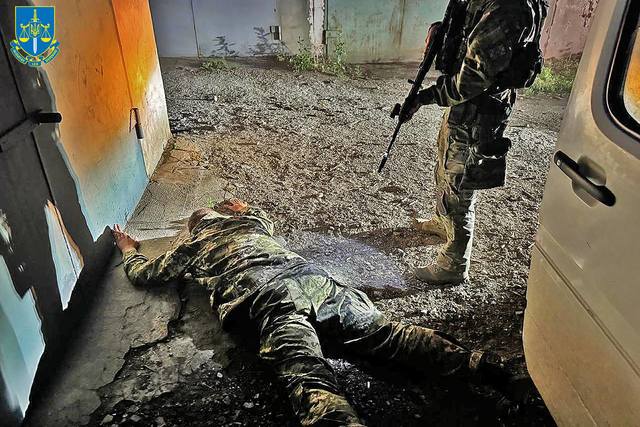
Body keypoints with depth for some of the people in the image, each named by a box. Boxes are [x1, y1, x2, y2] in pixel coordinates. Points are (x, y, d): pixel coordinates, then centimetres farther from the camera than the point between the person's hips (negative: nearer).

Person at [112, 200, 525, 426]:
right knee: (385, 332, -4)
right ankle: (475, 362, -17)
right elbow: (266, 217, 63)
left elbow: (145, 273, 40)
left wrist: (129, 249, 60)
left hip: (266, 299, -5)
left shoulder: (191, 246, 28)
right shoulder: (248, 221, 37)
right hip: (312, 279, 5)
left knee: (310, 381, -26)